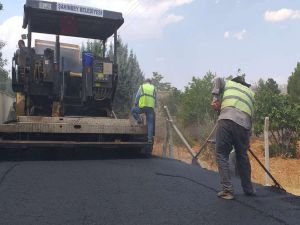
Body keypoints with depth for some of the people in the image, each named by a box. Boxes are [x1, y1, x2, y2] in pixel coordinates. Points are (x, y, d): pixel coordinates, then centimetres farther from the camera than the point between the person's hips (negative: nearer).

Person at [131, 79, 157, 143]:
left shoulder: (142, 87, 12)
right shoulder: (153, 88, 19)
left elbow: (137, 97, 7)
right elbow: (155, 99, 17)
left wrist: (135, 105, 18)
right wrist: (154, 107, 24)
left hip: (142, 107, -2)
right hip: (151, 108, 2)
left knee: (133, 110, 25)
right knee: (150, 123, 3)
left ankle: (139, 119, 1)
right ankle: (150, 138, -3)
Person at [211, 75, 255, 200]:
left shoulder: (228, 83, 28)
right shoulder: (250, 92, 32)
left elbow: (218, 80, 7)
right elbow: (251, 114, 24)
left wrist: (215, 99, 5)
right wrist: (249, 131, 28)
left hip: (227, 120, -3)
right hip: (244, 125, 3)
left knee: (221, 154, 3)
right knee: (242, 156, 18)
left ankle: (227, 190, -4)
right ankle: (248, 189, 27)